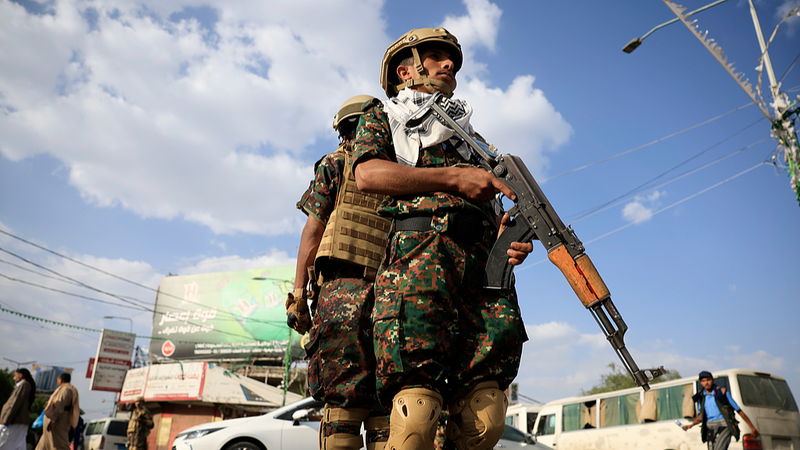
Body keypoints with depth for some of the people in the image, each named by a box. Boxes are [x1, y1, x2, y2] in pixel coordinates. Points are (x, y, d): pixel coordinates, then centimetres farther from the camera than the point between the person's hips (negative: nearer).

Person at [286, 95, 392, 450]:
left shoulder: (336, 162, 11)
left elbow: (314, 229, 2)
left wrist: (298, 294, 1)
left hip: (344, 286, -3)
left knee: (343, 402, -5)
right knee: (385, 400, 6)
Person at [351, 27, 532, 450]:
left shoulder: (471, 136, 37)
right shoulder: (382, 115, 24)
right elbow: (368, 174, 2)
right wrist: (454, 177, -4)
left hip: (483, 264, 5)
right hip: (419, 252, -4)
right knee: (416, 413, -17)